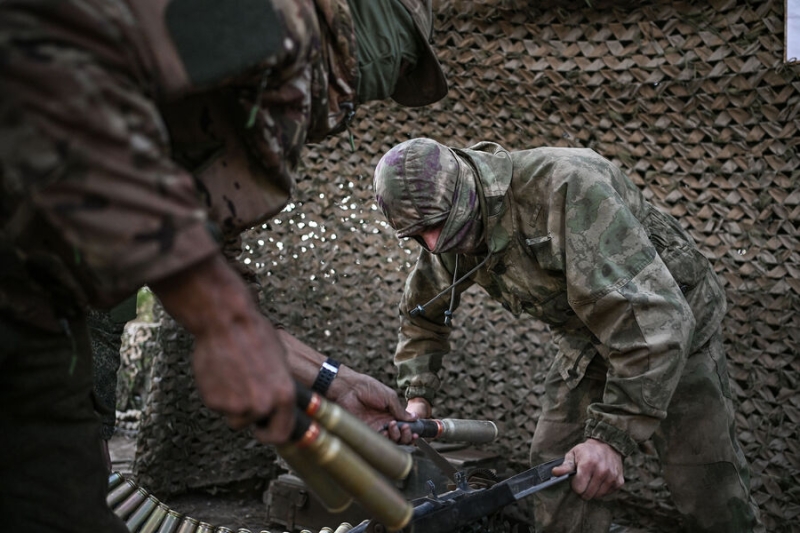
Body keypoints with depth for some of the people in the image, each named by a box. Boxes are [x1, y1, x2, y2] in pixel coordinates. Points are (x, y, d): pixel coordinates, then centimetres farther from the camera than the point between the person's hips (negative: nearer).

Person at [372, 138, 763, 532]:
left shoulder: (563, 186, -33)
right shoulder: (454, 239, -9)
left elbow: (654, 316, -37)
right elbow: (422, 313, 14)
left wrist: (611, 435, -38)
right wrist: (417, 396, 2)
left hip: (670, 338, -6)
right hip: (586, 347, 6)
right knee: (556, 489, -2)